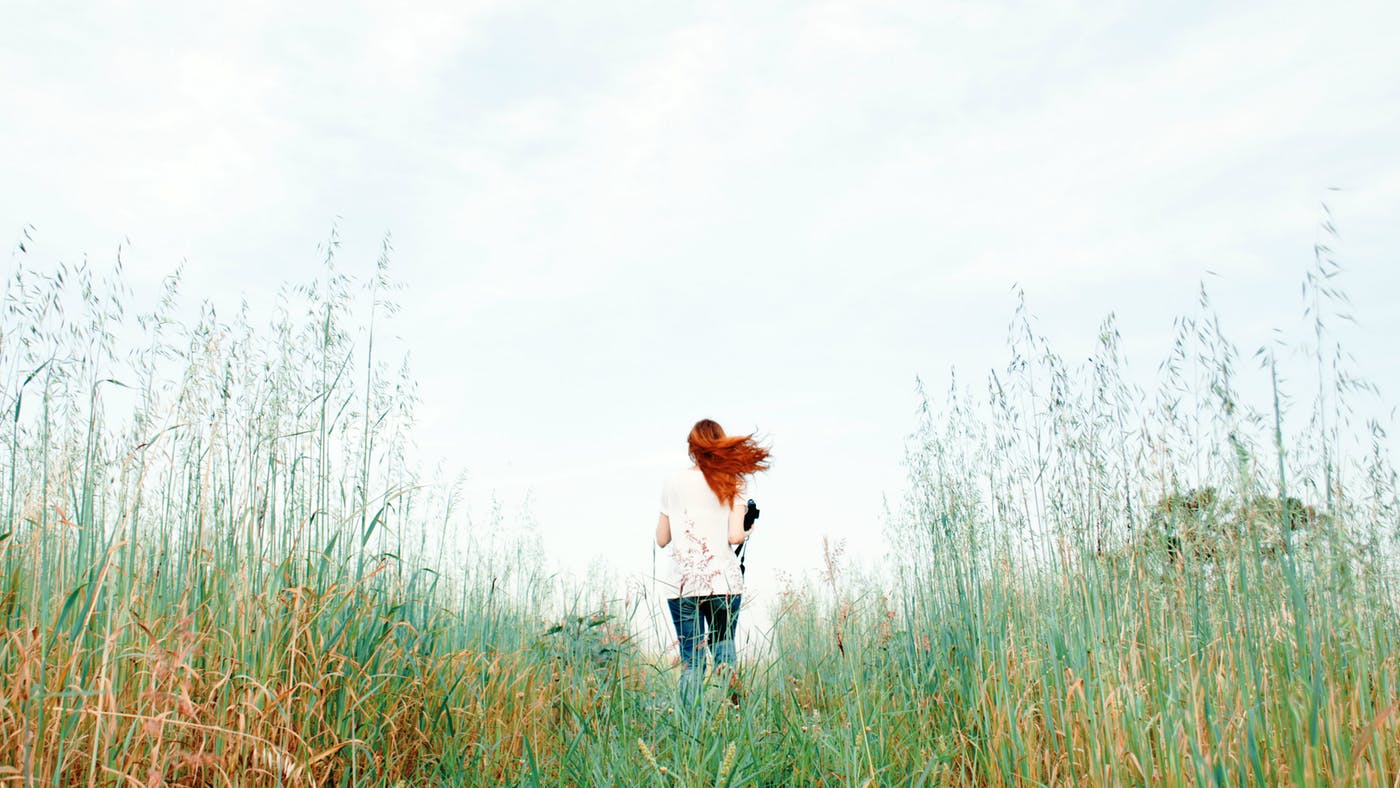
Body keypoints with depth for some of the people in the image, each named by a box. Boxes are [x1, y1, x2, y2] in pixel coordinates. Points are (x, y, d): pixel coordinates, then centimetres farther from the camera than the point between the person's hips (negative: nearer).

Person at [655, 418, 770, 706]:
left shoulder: (673, 483, 4)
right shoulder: (732, 484, 2)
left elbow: (662, 539, 7)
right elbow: (735, 536, -8)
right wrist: (748, 533, 14)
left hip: (683, 585, 0)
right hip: (724, 582, 0)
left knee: (691, 660, 5)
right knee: (724, 647, 16)